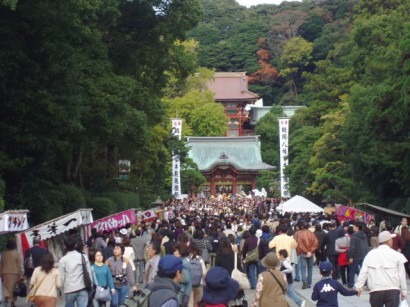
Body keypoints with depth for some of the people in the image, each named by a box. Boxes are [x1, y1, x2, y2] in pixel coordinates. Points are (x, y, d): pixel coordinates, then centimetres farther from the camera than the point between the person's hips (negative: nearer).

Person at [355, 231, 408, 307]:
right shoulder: (397, 255, 1)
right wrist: (404, 292, 9)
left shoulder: (370, 254, 4)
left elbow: (363, 272, -2)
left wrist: (358, 286, 1)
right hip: (392, 290, -2)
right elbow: (402, 275, 3)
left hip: (375, 291, 2)